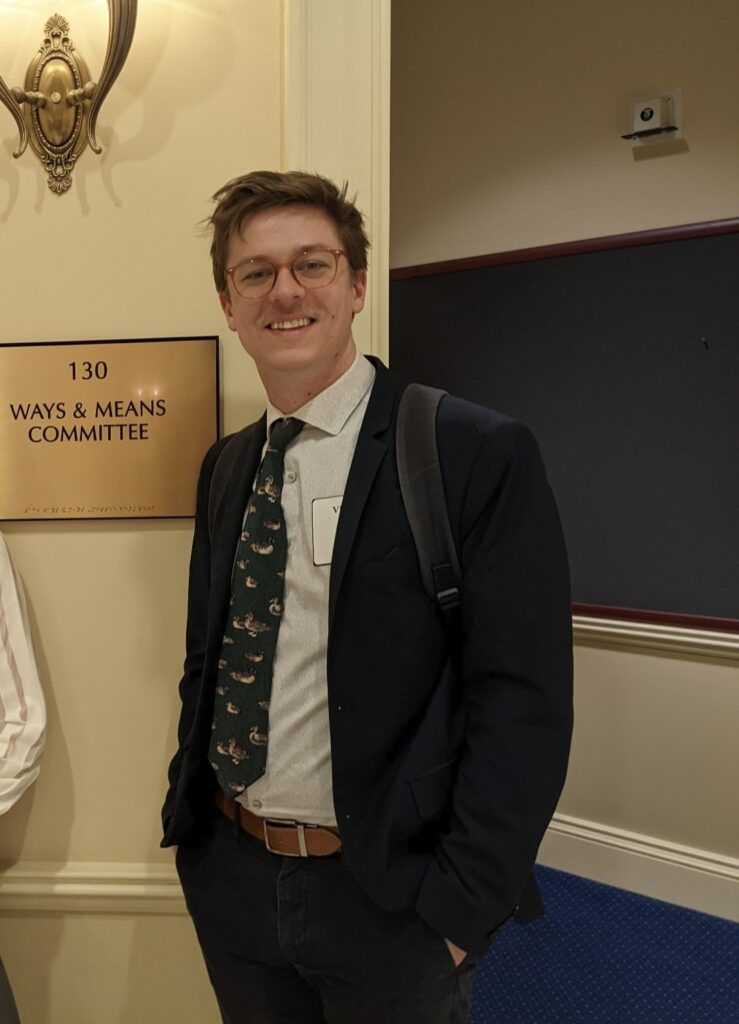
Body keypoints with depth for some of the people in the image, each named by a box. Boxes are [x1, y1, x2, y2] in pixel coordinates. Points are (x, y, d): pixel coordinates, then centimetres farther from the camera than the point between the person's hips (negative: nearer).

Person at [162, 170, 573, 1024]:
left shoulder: (480, 454, -15)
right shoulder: (224, 467, 5)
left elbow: (523, 699, -16)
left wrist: (460, 905, -16)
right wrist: (187, 813, 8)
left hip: (389, 897, -5)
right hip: (229, 875, 6)